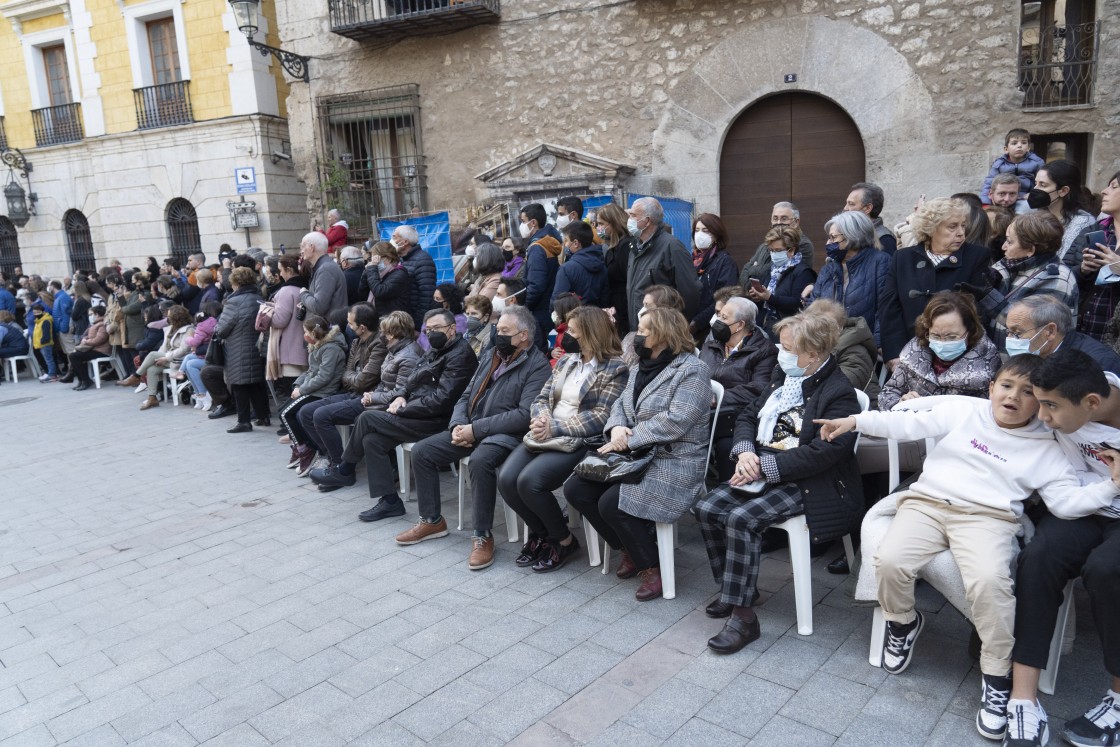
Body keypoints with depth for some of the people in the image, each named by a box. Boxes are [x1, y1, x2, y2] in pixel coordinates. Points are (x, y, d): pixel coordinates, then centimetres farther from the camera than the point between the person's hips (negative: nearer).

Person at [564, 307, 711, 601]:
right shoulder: (640, 367, 15)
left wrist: (628, 440, -20)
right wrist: (617, 427, -12)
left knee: (611, 503, -26)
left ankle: (651, 566, -1)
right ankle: (630, 549, 12)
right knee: (575, 489, -5)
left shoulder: (692, 370, -12)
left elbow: (675, 421, -22)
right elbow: (621, 404, 12)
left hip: (674, 462, -9)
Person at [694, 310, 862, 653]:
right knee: (707, 509, -10)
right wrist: (745, 452, -7)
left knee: (741, 519, -28)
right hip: (761, 472, 8)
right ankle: (732, 589, 8)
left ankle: (743, 616, -18)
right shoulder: (783, 376, 12)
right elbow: (748, 416, 14)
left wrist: (764, 466, -23)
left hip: (805, 483, -8)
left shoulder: (839, 393, -13)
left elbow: (822, 453, -23)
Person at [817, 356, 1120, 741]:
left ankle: (996, 675, -9)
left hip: (987, 517, -1)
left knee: (989, 580, -33)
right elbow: (910, 424, 10)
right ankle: (903, 623, 9)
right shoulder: (963, 410, 13)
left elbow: (1067, 501, 6)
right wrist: (855, 420, 3)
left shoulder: (1045, 447, 12)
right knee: (889, 560, -25)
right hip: (926, 503, 1)